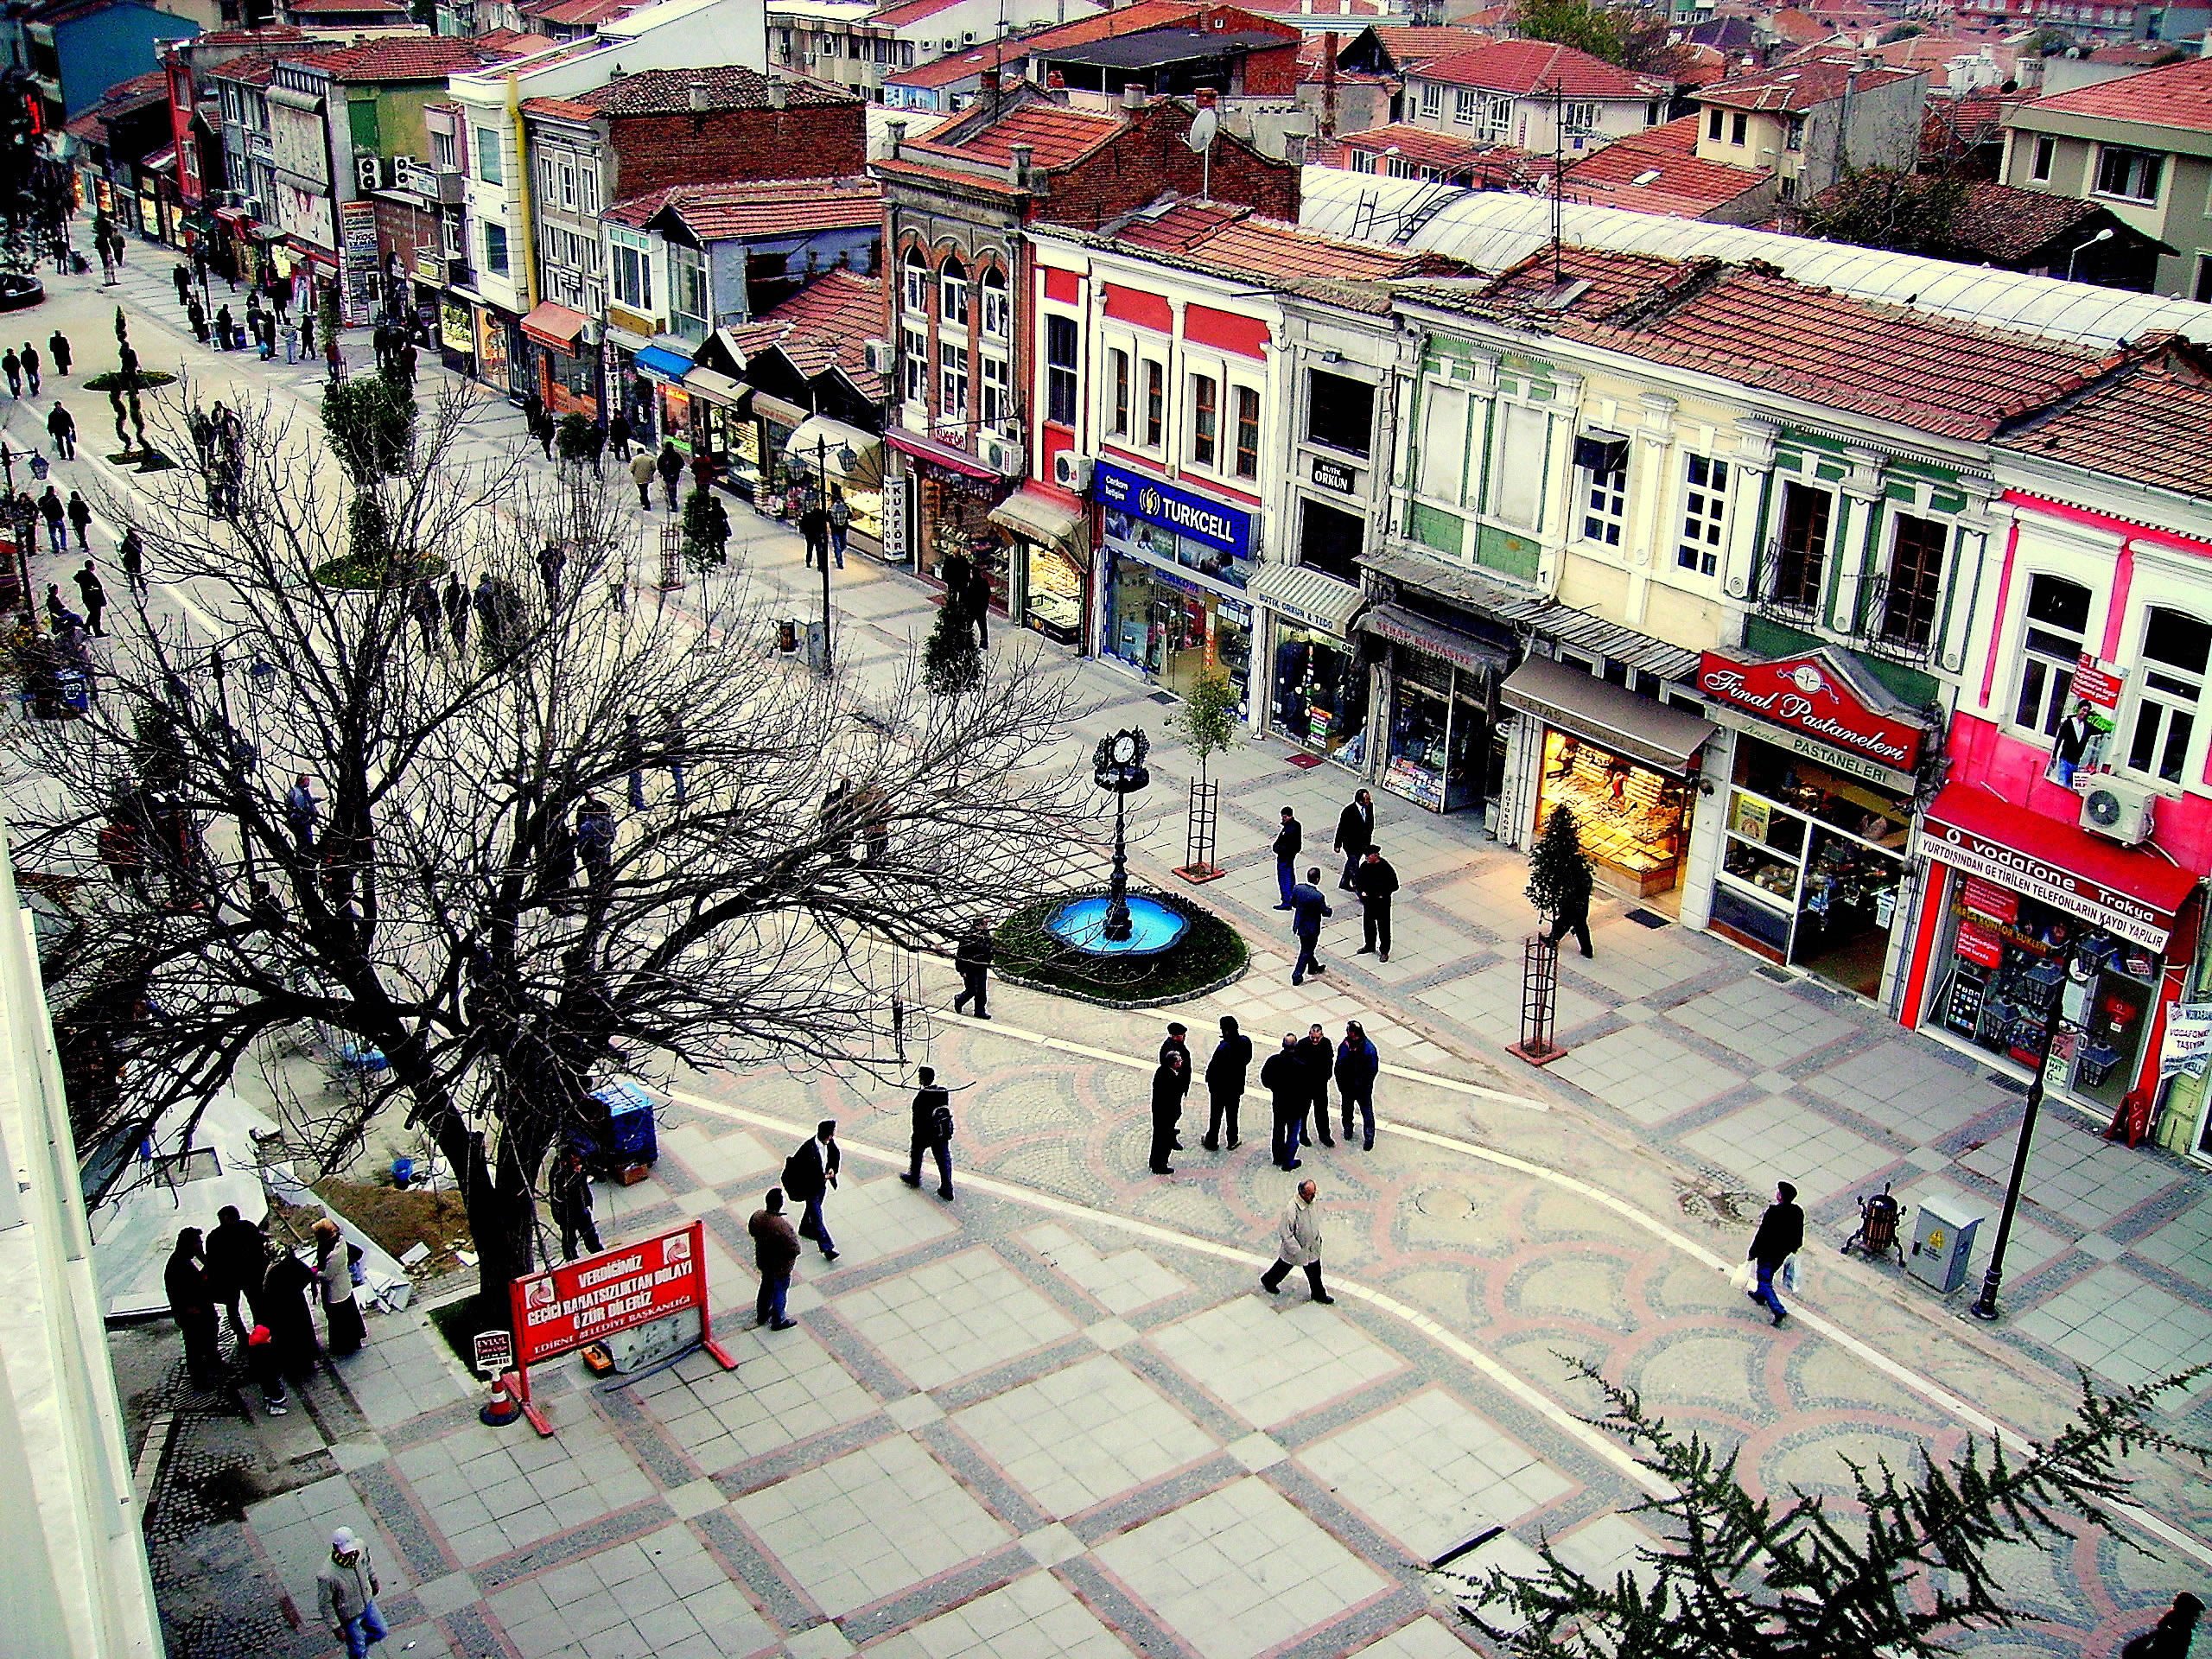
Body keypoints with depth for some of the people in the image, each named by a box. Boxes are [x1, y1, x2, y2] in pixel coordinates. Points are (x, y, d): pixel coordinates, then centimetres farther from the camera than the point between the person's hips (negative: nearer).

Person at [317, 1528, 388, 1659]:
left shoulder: (360, 1547, -25)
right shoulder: (327, 1576, -40)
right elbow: (325, 1604, -24)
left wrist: (375, 1582, 17)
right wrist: (336, 1627, -14)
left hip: (367, 1603, 5)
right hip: (349, 1616, -5)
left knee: (380, 1632, 27)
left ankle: (361, 1645, 57)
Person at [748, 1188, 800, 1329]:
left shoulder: (757, 1216, -18)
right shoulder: (782, 1225, -39)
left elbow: (751, 1230, 4)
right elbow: (795, 1249, -31)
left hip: (763, 1261, 6)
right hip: (780, 1266, -6)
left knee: (766, 1286, 29)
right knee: (779, 1291, 18)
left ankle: (762, 1315, 49)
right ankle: (778, 1321, 37)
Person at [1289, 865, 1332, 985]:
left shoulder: (1297, 888, -13)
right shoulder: (1318, 896, -30)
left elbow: (1292, 903, 2)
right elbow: (1326, 912, -17)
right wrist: (1330, 910, 5)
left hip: (1299, 925, 6)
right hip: (1311, 929, -6)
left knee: (1308, 948, 28)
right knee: (1306, 952, 12)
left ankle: (1314, 967, 49)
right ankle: (1297, 977, 18)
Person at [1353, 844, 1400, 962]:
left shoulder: (1386, 868, -23)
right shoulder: (1365, 865, -8)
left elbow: (1394, 886, -17)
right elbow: (1358, 879, 6)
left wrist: (1381, 893, -21)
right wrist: (1361, 891, -10)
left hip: (1382, 902, -5)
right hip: (1368, 901, 5)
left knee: (1383, 927, 8)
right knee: (1368, 924, 20)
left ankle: (1384, 951, 23)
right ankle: (1370, 946, 41)